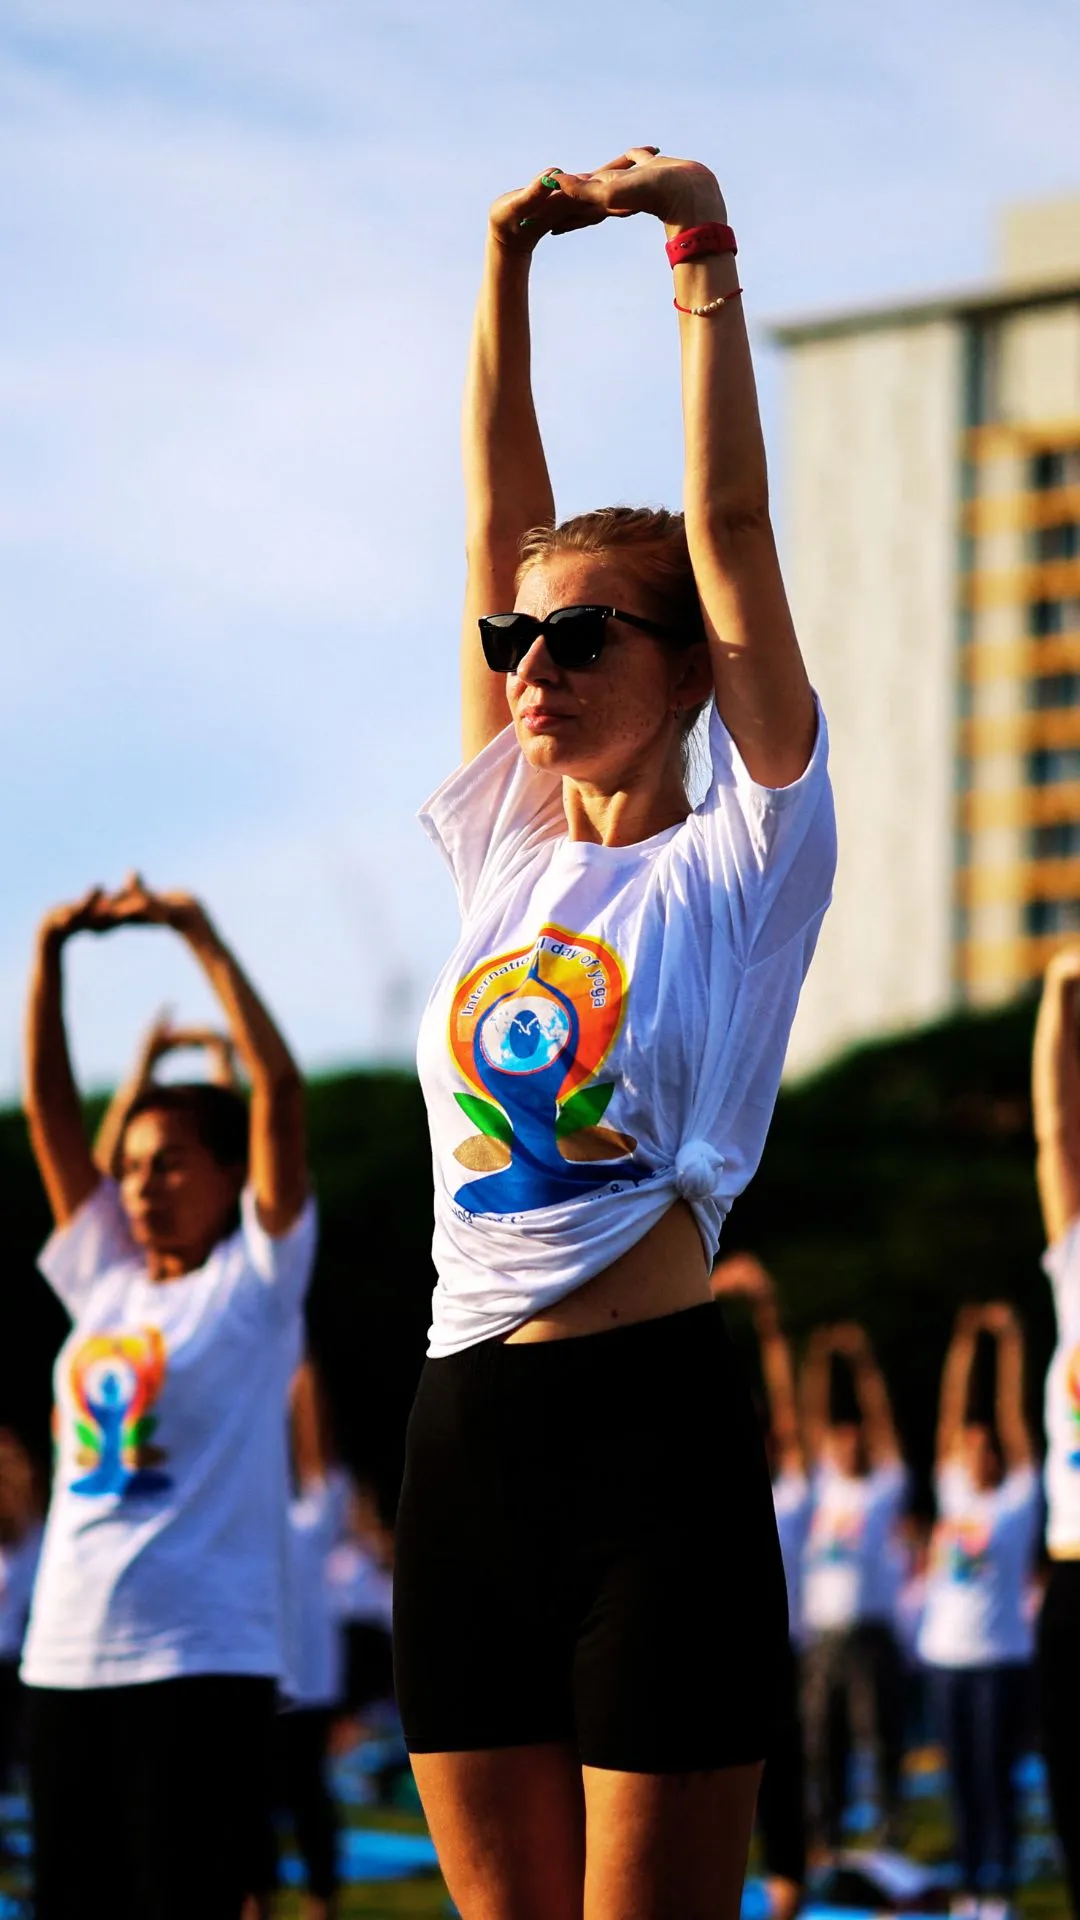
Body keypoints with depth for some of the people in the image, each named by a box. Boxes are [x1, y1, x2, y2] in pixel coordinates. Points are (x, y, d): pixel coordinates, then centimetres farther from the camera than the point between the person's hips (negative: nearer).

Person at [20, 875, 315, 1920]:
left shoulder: (254, 1281, 2)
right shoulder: (104, 1279, 15)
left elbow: (281, 1090, -7)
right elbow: (49, 1108, 14)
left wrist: (203, 941, -8)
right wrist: (49, 953, 5)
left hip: (201, 1657, -6)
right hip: (66, 1655, 6)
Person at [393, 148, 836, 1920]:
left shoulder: (740, 860, 1)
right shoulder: (508, 854, 14)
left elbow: (729, 527, -6)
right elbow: (500, 521, 11)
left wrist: (704, 259, -6)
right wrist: (507, 267, 6)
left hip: (653, 1436, -6)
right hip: (466, 1433, 6)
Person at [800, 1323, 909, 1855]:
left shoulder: (885, 1488, 5)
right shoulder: (828, 1484, 15)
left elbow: (880, 1418, -1)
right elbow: (812, 1418, 12)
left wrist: (863, 1361, -6)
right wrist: (816, 1361, 4)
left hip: (870, 1629, -4)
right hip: (821, 1631, 4)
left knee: (883, 1738, -5)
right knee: (821, 1741, 5)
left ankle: (892, 1827, -1)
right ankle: (827, 1837, 11)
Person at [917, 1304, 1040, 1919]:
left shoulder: (1018, 1497, 2)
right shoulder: (953, 1492, 12)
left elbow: (1013, 1414, -2)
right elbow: (952, 1415, 9)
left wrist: (1010, 1341, -4)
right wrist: (964, 1344, 6)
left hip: (1002, 1655, -4)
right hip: (946, 1653, 4)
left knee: (996, 1776, -5)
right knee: (962, 1777, 7)